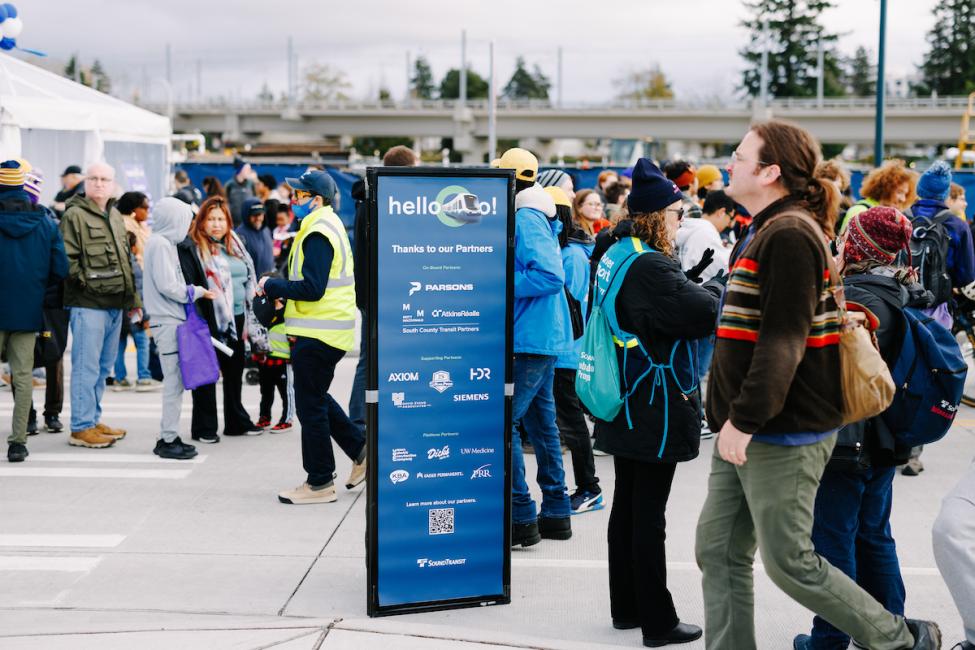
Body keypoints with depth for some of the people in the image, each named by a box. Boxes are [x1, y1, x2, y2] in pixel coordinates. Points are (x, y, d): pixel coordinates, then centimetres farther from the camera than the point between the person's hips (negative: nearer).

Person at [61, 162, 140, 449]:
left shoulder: (115, 217, 19)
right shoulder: (74, 215, -6)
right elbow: (67, 259, -12)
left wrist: (132, 298, 21)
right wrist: (85, 282, -16)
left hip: (115, 304, 8)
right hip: (88, 304, -8)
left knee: (103, 366, 14)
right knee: (86, 366, -6)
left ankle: (93, 419, 24)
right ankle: (81, 427, 0)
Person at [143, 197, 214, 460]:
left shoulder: (163, 243, 18)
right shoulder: (161, 244, -12)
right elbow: (167, 286, -18)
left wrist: (194, 291, 9)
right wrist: (197, 292, -7)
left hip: (171, 319, 10)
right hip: (167, 321, -10)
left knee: (175, 380, 12)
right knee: (174, 380, -7)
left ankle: (168, 436, 17)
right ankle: (168, 440, -3)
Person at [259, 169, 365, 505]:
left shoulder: (318, 234, -18)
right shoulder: (329, 225, 16)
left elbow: (312, 288, -24)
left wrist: (272, 286, -13)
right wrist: (284, 290, 12)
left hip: (319, 334, -10)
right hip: (328, 330, 10)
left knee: (310, 405, -2)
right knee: (316, 398, 21)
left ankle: (319, 483, 6)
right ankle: (360, 448, 26)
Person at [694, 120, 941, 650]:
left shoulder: (789, 234, -16)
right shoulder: (766, 231, 16)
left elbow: (783, 339, -23)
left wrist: (745, 418, -24)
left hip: (783, 434, -10)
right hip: (748, 430, 10)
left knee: (789, 562, -1)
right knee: (719, 550, 10)